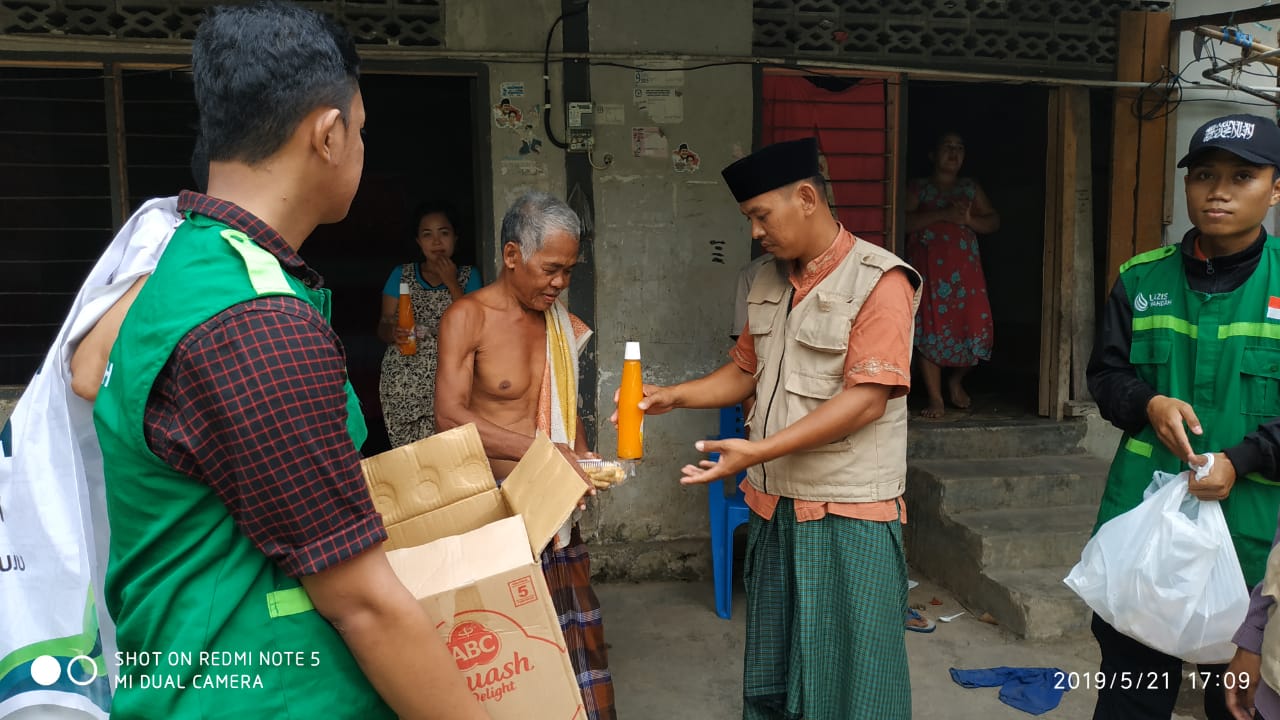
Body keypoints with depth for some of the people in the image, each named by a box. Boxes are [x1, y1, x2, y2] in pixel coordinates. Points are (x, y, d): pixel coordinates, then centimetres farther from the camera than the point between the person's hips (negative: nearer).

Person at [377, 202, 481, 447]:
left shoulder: (468, 276, 9)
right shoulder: (402, 275, 9)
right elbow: (382, 327, 10)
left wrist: (452, 283, -6)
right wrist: (393, 332, -13)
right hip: (403, 382, 1)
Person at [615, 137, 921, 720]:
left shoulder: (879, 281, -14)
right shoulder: (768, 283, 10)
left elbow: (866, 400, -21)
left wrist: (759, 451, -25)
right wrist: (672, 397, 2)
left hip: (848, 517, -7)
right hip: (774, 509, 7)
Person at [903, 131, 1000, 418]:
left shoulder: (971, 188, 18)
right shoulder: (917, 188, 8)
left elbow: (993, 222, 11)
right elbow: (904, 221, -8)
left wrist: (968, 219, -9)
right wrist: (942, 214, -17)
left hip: (965, 267, 3)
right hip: (928, 267, -3)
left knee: (974, 326, -6)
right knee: (930, 329, -8)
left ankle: (956, 381, 21)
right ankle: (935, 398, -1)